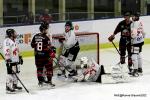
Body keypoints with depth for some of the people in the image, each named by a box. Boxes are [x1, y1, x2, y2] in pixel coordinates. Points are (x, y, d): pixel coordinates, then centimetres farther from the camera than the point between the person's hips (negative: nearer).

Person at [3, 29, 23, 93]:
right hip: (10, 61, -10)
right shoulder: (7, 41, -15)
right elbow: (6, 50, -22)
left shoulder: (14, 41, 16)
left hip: (16, 60, 10)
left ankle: (15, 85, 26)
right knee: (10, 73, -11)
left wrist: (20, 57, 27)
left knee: (16, 73, 14)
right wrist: (7, 59, -27)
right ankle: (8, 88, -10)